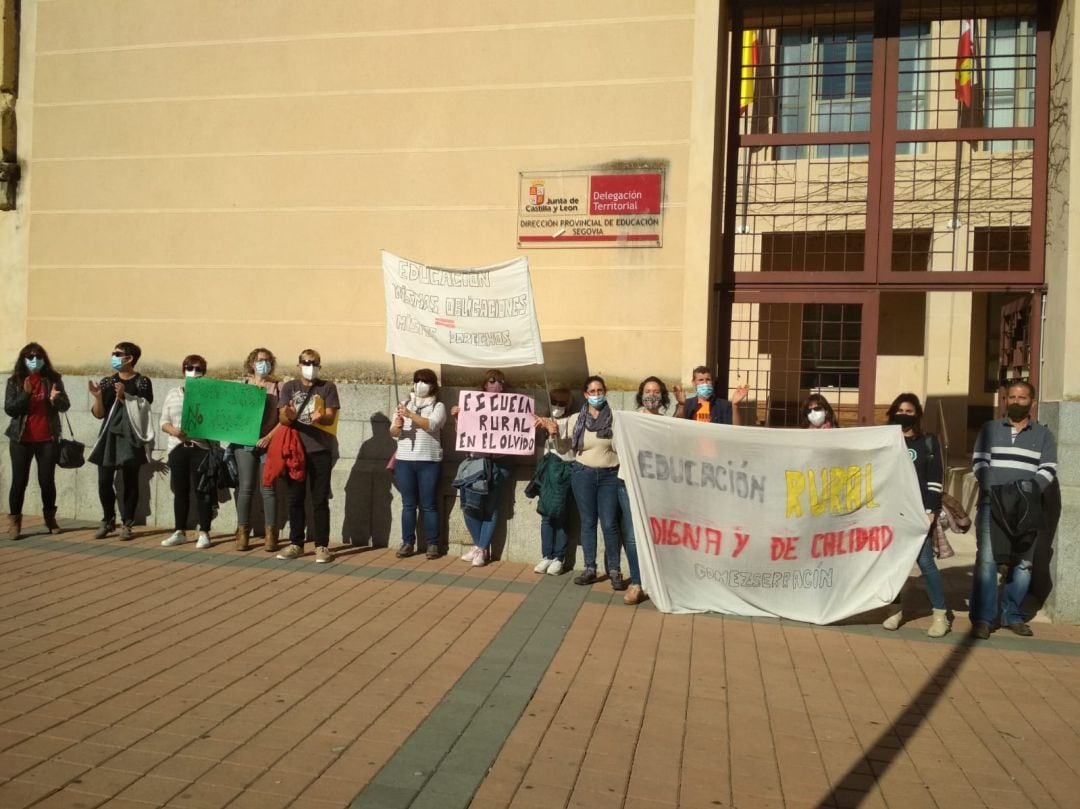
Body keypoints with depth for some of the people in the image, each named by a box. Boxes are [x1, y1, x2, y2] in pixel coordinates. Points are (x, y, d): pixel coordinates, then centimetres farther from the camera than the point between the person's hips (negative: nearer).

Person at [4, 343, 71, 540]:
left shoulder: (53, 379, 2)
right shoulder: (14, 381, 1)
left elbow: (65, 406, 0)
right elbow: (9, 409, -5)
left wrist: (56, 399, -22)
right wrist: (25, 394, -19)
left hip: (48, 439, 1)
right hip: (21, 439, 0)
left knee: (47, 481, 5)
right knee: (19, 481, 1)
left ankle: (50, 518, 20)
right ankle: (14, 522, 8)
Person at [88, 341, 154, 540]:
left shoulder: (143, 383, -1)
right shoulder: (107, 382, 10)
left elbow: (142, 411, -8)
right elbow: (99, 414, 9)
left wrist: (124, 397, -17)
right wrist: (98, 396, -7)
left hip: (131, 438, -3)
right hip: (109, 436, 3)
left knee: (130, 481, 0)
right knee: (104, 481, 1)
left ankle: (127, 524, 9)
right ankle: (108, 520, 18)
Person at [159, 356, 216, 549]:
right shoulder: (172, 394, 12)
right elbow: (164, 422, 10)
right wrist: (173, 431, -10)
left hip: (202, 447, -3)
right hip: (177, 447, 3)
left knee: (202, 490, -3)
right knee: (180, 490, 9)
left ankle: (204, 533, 5)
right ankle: (179, 532, 18)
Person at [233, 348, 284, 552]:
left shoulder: (278, 386, 3)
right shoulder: (243, 384, 10)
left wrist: (269, 437, -12)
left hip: (268, 443, -1)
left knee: (267, 489, 0)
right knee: (245, 487, 1)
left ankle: (270, 534, 6)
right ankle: (242, 533, 9)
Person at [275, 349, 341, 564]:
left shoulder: (328, 387, 1)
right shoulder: (289, 387, 6)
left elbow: (330, 418, -7)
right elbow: (282, 418, -3)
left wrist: (320, 418, -30)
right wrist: (289, 416, -27)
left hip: (321, 450, -2)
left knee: (320, 500, 1)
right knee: (295, 499, 7)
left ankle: (322, 546, 6)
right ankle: (296, 544, 17)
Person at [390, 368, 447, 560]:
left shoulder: (438, 406, 3)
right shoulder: (405, 404, 13)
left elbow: (431, 425, -17)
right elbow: (393, 433, 7)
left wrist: (410, 415, -26)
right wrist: (398, 426, -16)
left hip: (428, 461, -3)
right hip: (404, 460, 3)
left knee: (428, 505, 1)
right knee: (408, 504, 7)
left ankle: (433, 544, 8)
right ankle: (408, 542, 12)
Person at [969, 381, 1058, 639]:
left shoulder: (1043, 434, 11)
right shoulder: (990, 429, 10)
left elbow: (1048, 469, 3)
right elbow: (979, 462, 1)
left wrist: (1031, 487, -16)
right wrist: (993, 488, -14)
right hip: (992, 504, -2)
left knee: (1022, 563, 7)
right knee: (986, 560, -8)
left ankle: (1012, 616, 18)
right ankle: (982, 619, -6)